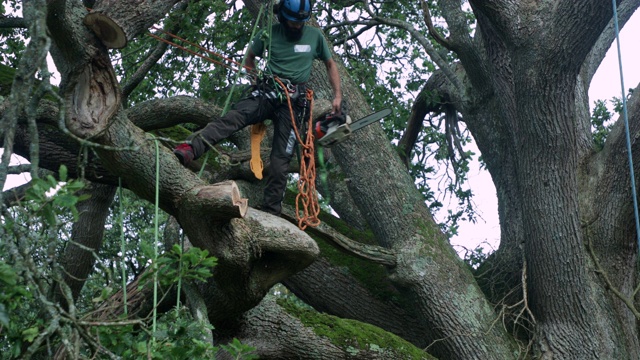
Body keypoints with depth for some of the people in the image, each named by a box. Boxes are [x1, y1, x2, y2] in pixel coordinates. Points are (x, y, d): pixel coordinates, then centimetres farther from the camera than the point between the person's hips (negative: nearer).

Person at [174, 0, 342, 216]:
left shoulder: (315, 36, 7)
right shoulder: (270, 33, 6)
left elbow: (330, 64, 19)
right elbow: (250, 56, 23)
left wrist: (337, 96, 11)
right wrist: (256, 80, 11)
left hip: (293, 102, 1)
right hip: (267, 93, 0)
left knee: (280, 160, -7)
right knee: (233, 117, -30)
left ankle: (271, 212, -5)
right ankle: (189, 149, -49)